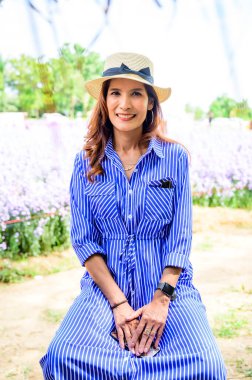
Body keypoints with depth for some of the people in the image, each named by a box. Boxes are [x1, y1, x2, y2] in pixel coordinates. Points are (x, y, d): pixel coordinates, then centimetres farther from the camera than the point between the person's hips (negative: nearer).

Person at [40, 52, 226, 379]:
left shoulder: (175, 157, 2)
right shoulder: (86, 163, 5)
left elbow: (181, 236, 0)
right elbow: (83, 239, 1)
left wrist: (162, 301, -12)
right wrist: (118, 303, -10)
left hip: (168, 284, 0)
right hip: (106, 284, 1)